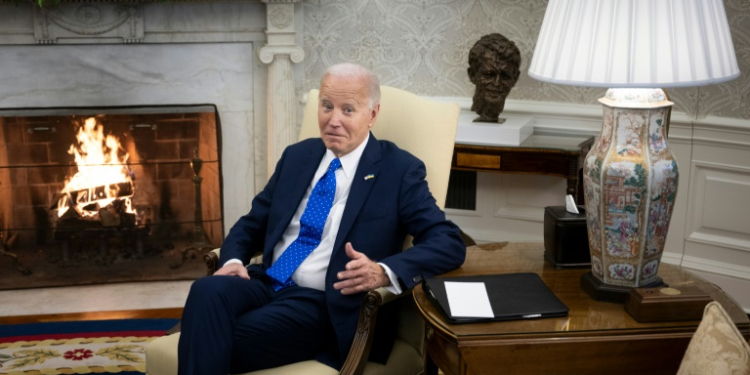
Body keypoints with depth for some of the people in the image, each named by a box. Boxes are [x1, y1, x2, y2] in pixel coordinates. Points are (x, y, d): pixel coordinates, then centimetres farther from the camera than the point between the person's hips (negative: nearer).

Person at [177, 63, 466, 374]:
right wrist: (233, 260, -4)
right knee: (208, 290, -29)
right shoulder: (297, 156, 15)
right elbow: (252, 224, 20)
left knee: (217, 343, -28)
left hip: (323, 306, -5)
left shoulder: (399, 170, -1)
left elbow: (449, 243, -10)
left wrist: (383, 272, -27)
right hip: (267, 285, 5)